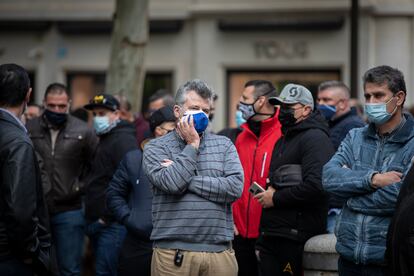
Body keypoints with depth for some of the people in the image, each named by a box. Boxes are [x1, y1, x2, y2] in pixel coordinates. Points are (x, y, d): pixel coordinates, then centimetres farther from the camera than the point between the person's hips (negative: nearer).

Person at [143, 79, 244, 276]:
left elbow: (235, 188, -5)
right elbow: (172, 183, -14)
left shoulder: (224, 145, 11)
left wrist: (187, 180, -8)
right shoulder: (156, 148, 5)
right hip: (173, 254, -2)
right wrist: (192, 145, -3)